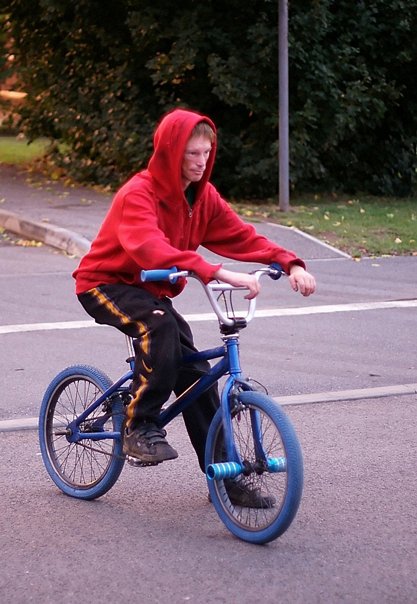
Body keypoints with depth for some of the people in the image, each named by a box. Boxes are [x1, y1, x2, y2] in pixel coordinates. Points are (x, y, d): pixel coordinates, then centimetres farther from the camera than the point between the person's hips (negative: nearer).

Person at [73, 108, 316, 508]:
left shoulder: (203, 195, -2)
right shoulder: (139, 194, -26)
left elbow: (241, 236, -7)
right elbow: (152, 249, -43)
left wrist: (290, 264, -24)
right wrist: (217, 273, -54)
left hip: (151, 290, 7)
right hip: (106, 284, -7)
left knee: (195, 373, -3)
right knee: (160, 326, -36)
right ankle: (139, 428, -25)